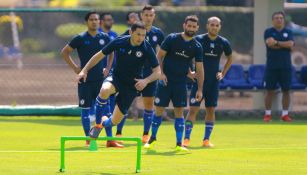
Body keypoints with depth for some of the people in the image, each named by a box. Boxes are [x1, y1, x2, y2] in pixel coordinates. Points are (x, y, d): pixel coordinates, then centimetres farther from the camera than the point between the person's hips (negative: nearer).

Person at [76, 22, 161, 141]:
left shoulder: (146, 48, -15)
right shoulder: (119, 42, -13)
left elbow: (157, 72, -11)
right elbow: (100, 55, 1)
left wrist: (146, 80, -30)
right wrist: (85, 70, -6)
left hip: (132, 85, 0)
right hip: (116, 78, 0)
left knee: (115, 121, -4)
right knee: (105, 90, -39)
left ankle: (104, 122, 37)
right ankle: (97, 123, -18)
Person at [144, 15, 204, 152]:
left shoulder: (197, 47, 1)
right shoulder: (171, 39, -5)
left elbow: (199, 69, 4)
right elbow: (159, 56, 0)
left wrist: (200, 89, -1)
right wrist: (161, 73, -13)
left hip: (181, 83, 2)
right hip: (165, 80, -2)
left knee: (179, 111, -3)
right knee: (159, 109, 0)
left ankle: (179, 144, -1)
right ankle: (152, 138, 17)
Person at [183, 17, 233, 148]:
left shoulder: (223, 42, 2)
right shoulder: (198, 40, -7)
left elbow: (230, 58, 19)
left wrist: (223, 73, 10)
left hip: (213, 81, 3)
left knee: (211, 110, 4)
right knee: (193, 109, -8)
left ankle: (206, 139, 12)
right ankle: (186, 138, -6)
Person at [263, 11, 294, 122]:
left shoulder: (288, 32, 9)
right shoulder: (268, 32, 3)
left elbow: (291, 44, -8)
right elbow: (270, 43, -15)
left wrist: (277, 43, -11)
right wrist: (285, 45, -8)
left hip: (285, 66, 2)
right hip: (272, 66, -2)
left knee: (286, 90, 3)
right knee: (270, 90, 1)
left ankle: (285, 114, 10)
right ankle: (267, 114, 7)